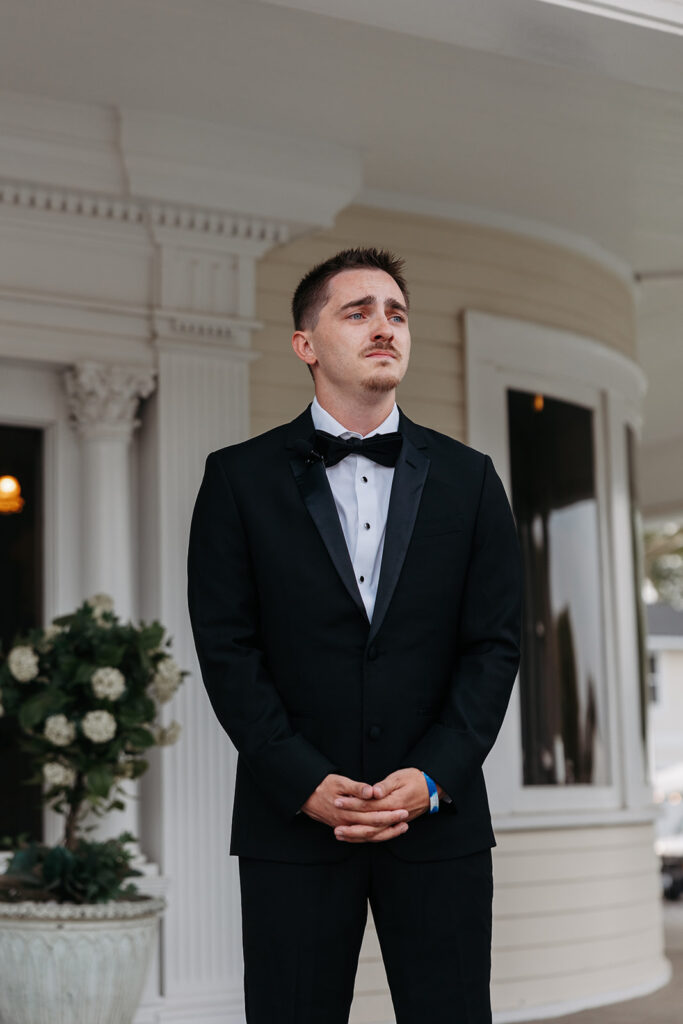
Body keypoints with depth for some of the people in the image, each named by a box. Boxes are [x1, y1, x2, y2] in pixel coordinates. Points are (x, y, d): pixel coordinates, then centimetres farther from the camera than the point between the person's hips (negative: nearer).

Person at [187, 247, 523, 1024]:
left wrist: (433, 777, -8)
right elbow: (226, 646, -2)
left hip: (439, 817, 2)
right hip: (292, 817, -1)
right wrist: (305, 783, -11)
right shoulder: (239, 478, 3)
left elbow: (495, 642, 4)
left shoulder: (468, 479, 8)